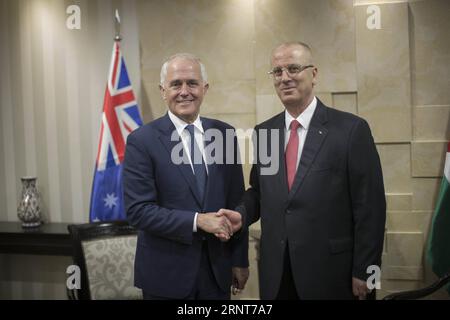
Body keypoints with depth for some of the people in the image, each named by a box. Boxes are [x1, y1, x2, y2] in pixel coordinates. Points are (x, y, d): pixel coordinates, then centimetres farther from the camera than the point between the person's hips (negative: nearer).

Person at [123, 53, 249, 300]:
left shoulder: (224, 134, 2)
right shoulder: (141, 141, -9)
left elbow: (236, 202, 6)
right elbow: (138, 210, -14)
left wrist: (240, 260, 6)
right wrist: (197, 221, -21)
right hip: (166, 273, -3)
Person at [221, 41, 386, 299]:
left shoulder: (351, 129, -9)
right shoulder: (263, 132, 6)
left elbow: (369, 206, -9)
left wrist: (363, 271, -9)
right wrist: (241, 214, -7)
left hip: (331, 271, -4)